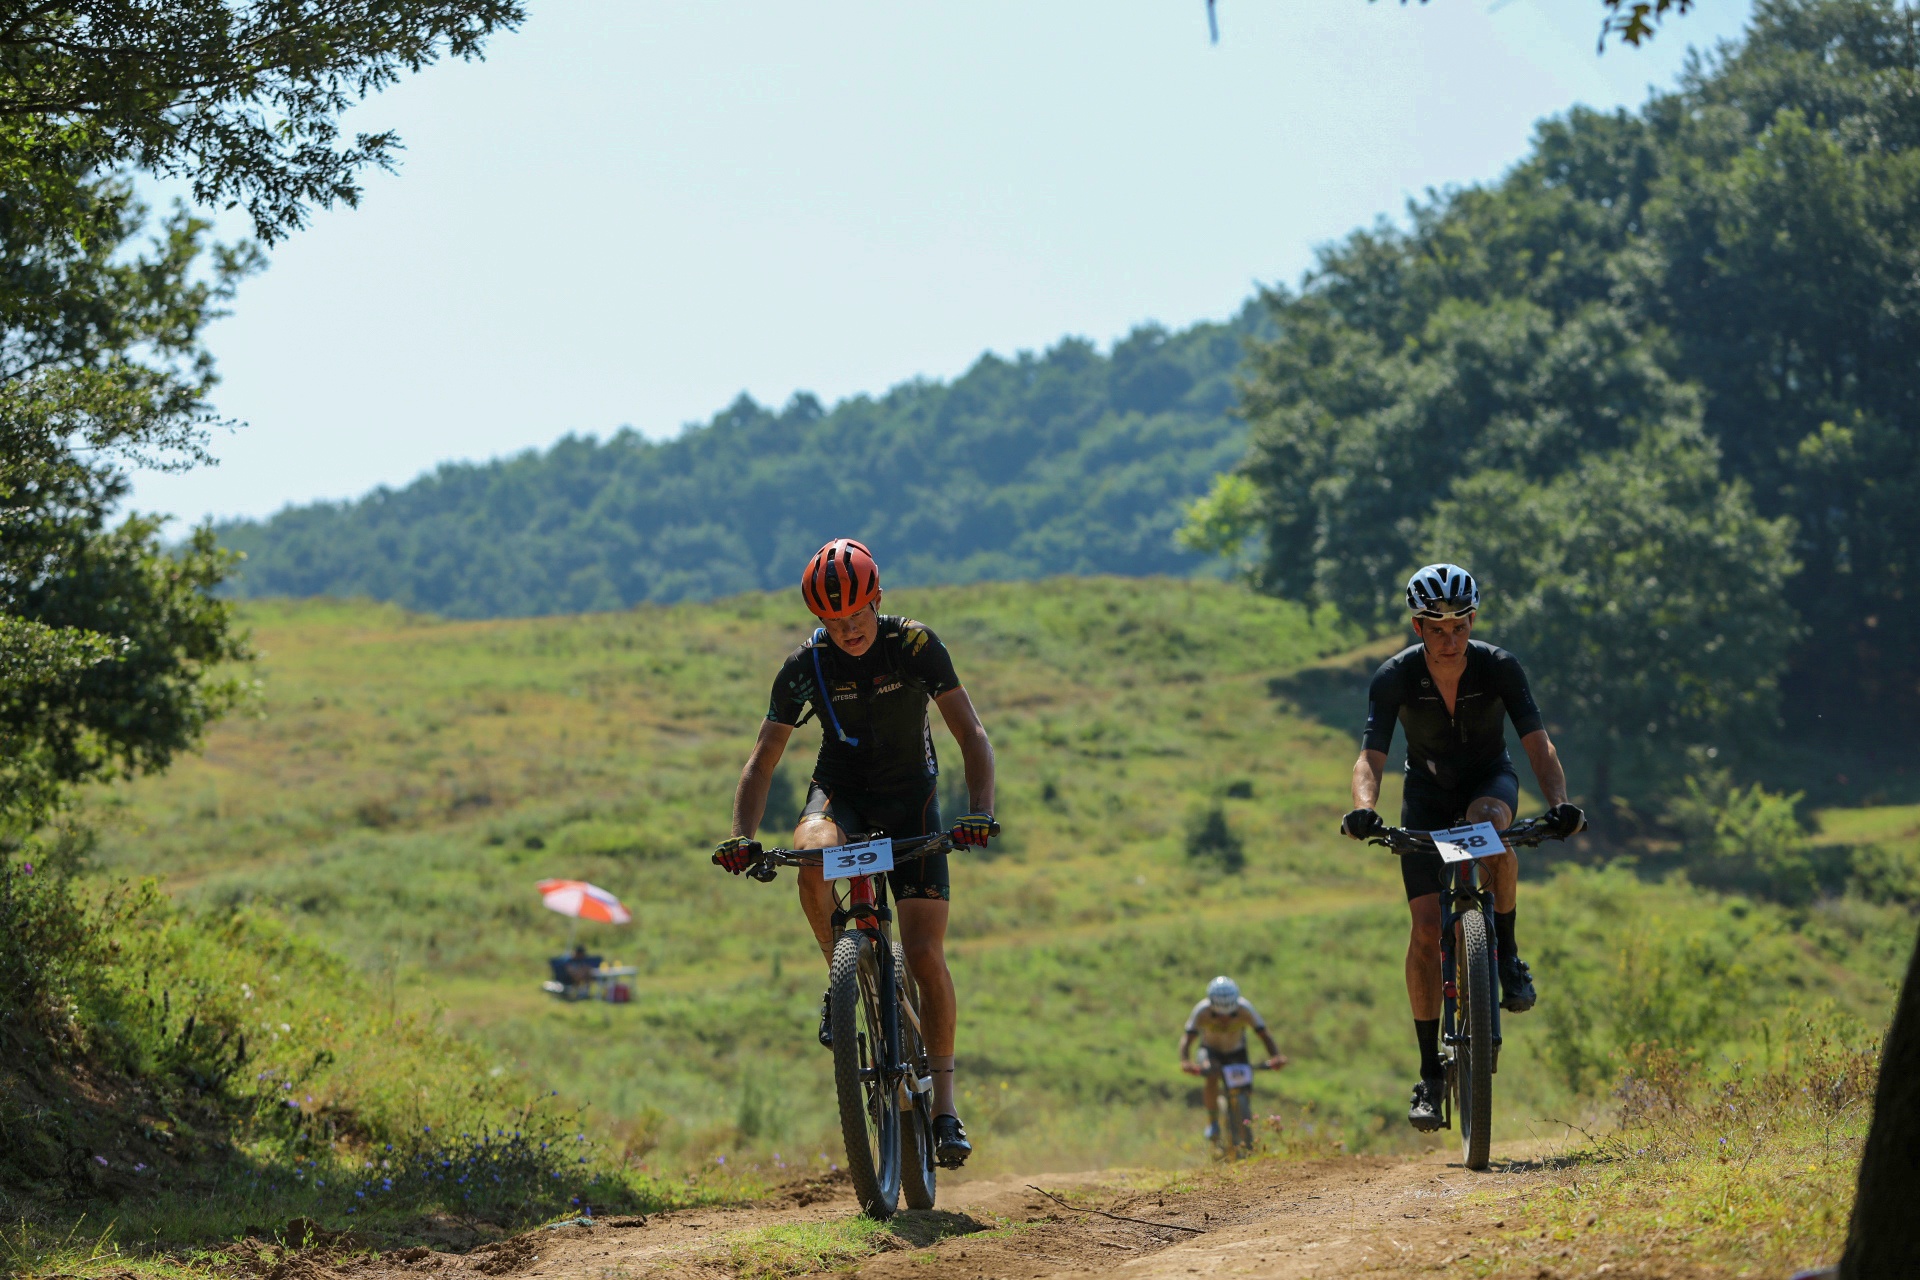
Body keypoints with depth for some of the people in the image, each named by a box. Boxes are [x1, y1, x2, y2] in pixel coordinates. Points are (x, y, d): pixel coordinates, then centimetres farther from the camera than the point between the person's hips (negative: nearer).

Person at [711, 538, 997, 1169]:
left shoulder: (915, 644, -18)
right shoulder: (805, 666, -13)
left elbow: (970, 732, -20)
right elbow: (762, 762, -10)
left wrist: (979, 810, -37)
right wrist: (743, 837, -26)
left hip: (909, 796, -1)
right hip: (840, 790, 1)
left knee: (926, 955, -11)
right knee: (812, 857, -37)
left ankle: (944, 1100, 2)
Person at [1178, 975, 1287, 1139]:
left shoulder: (1245, 1009, -30)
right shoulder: (1202, 1011, -32)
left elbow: (1264, 1033, -32)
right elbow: (1187, 1038, -38)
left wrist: (1276, 1056, -50)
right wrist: (1184, 1062, -57)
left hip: (1236, 1051, 1)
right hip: (1211, 1050, -1)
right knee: (1211, 1076, -32)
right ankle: (1212, 1121, -13)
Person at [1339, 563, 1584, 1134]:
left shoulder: (1499, 668, -23)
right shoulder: (1395, 678, -23)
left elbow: (1539, 744, -29)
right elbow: (1370, 758, -29)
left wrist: (1559, 804, -47)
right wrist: (1364, 810, -50)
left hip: (1490, 780, -1)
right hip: (1428, 792, 1)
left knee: (1490, 828, -39)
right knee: (1427, 927, -13)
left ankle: (1508, 955, -17)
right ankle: (1431, 1072, -4)